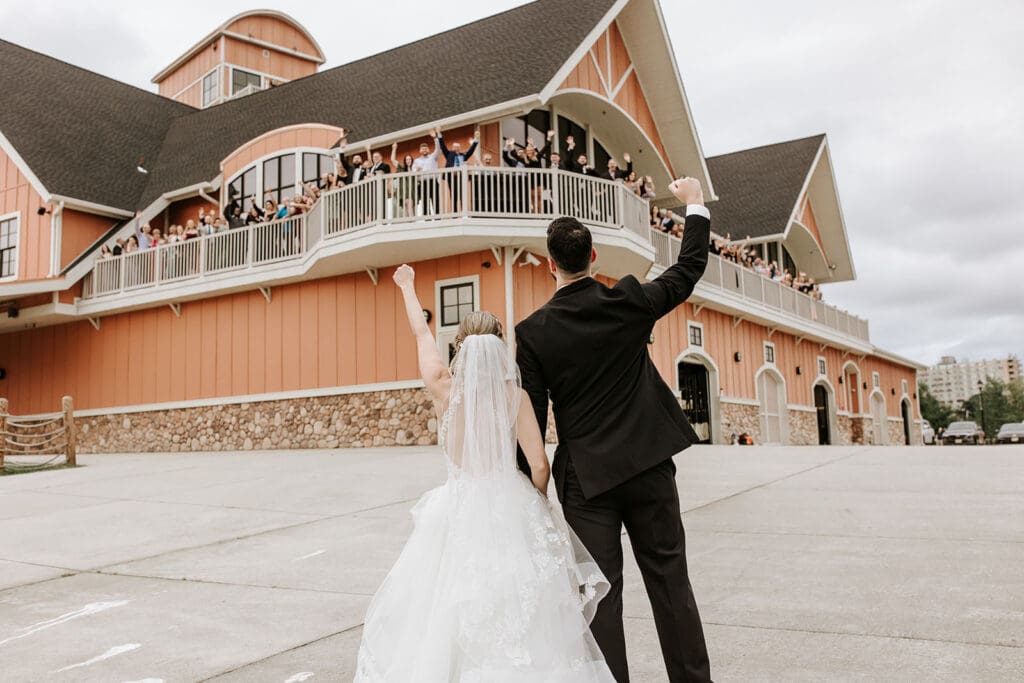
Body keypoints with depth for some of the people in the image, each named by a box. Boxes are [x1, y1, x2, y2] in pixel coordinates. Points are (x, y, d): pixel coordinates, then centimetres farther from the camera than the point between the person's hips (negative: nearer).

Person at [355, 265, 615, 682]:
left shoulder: (443, 386, -5)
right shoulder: (514, 394, -8)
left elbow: (421, 333, 12)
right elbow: (540, 467, -10)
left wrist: (407, 287, 29)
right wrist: (534, 508, 10)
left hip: (458, 512, 1)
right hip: (509, 507, 0)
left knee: (445, 614, 13)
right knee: (519, 618, 8)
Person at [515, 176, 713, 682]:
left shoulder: (533, 332, -9)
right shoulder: (628, 302, -5)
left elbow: (532, 418, -6)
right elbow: (689, 268, 11)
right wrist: (695, 205, 25)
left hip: (587, 476, -2)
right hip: (649, 466, 2)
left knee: (601, 592, 6)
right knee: (670, 580, 13)